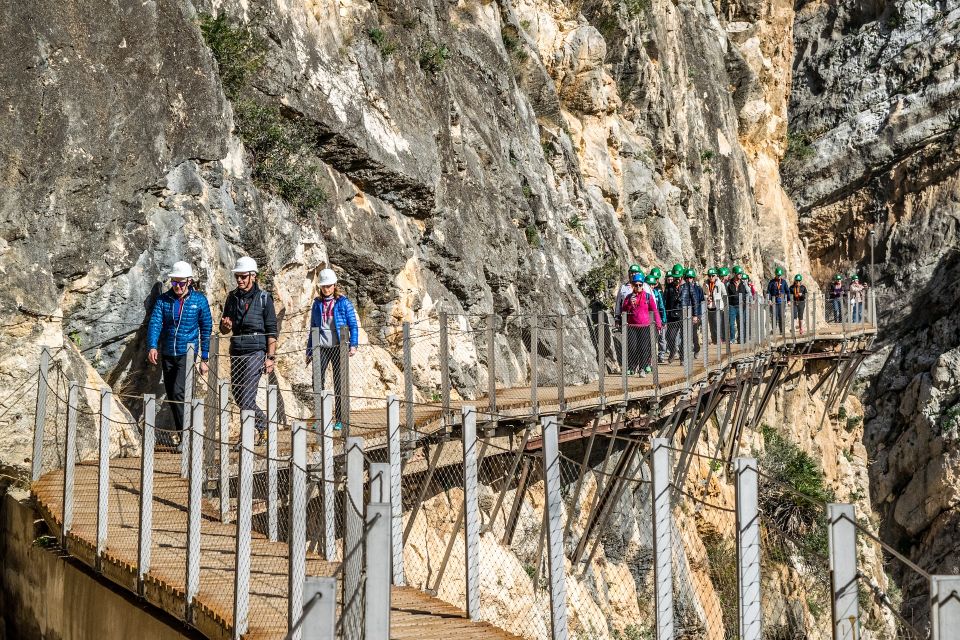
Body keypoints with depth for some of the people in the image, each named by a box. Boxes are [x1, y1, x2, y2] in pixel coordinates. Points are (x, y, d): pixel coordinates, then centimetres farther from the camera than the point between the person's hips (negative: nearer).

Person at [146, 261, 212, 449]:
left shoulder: (199, 300, -1)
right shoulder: (163, 300, 4)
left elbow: (206, 329, 3)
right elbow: (155, 323, -7)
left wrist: (204, 359, 0)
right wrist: (152, 347, -25)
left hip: (187, 353, -4)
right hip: (167, 355, 4)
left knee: (179, 392, -20)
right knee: (171, 396, 9)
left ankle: (186, 436, -17)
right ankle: (180, 433, 23)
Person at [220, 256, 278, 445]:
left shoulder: (264, 298, -3)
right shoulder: (232, 297, 11)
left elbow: (272, 331, -4)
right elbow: (223, 329, 16)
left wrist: (270, 357, -11)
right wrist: (226, 326, -8)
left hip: (255, 351, -6)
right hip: (236, 351, 6)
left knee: (246, 396, -13)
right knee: (238, 396, 10)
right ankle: (262, 421, 31)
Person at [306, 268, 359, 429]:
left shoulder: (343, 302, 3)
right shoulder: (317, 303, 13)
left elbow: (353, 325, 1)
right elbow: (312, 327, 18)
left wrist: (353, 345, -10)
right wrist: (309, 350, 15)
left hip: (338, 347, -3)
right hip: (321, 347, 3)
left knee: (339, 383, 1)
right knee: (318, 381, -6)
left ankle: (340, 420, 5)